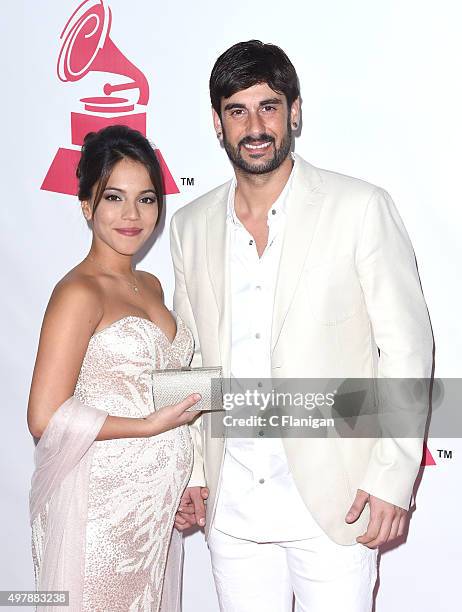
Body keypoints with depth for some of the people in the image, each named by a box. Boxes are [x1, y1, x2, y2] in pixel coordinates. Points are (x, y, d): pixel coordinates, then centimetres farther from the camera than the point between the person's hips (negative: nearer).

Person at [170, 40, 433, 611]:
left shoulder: (360, 207, -7)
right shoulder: (190, 226, 5)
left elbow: (407, 347, -6)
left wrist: (392, 478, -10)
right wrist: (192, 471, 10)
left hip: (334, 497, -3)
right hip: (230, 504, 4)